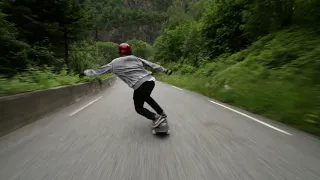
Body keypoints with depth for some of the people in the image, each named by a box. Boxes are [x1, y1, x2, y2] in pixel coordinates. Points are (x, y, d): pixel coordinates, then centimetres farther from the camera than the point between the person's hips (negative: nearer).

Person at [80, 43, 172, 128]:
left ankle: (156, 117, -4)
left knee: (139, 108, 16)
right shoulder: (136, 58, 17)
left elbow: (99, 70, 19)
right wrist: (165, 70, 26)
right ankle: (162, 114, 30)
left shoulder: (114, 63, 10)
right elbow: (152, 65, 18)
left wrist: (85, 72, 33)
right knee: (146, 97, 33)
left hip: (140, 85, -5)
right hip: (151, 80, 5)